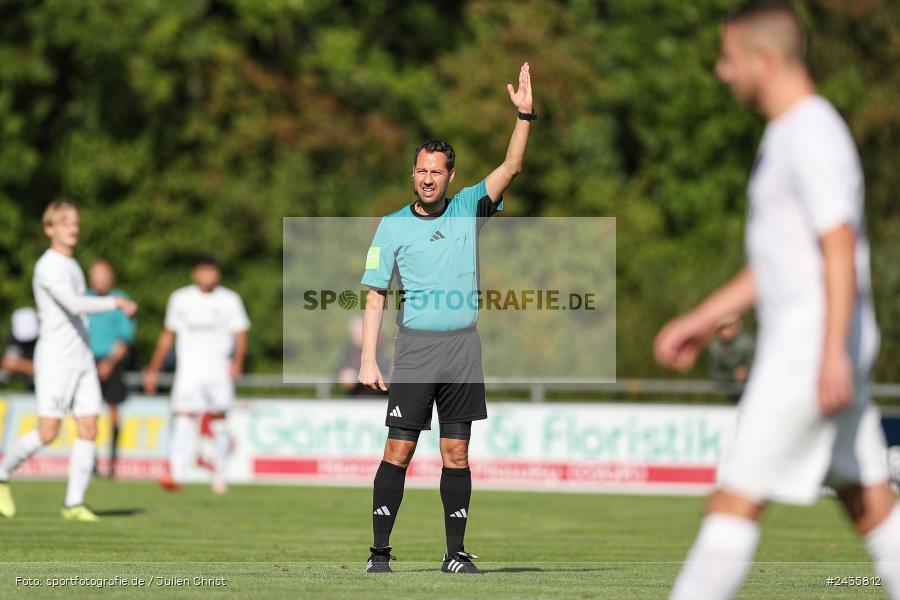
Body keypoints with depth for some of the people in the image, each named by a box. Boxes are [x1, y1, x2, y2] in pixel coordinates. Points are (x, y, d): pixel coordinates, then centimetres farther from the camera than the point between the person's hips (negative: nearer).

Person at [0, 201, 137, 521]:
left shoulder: (73, 266, 16)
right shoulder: (48, 267, -13)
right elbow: (74, 304, -27)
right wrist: (116, 302, -27)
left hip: (82, 359, 8)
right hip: (55, 360, -8)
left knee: (88, 429, -2)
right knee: (48, 433, -7)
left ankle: (74, 503, -1)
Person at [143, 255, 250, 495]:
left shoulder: (230, 300, 6)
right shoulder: (180, 299, 11)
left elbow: (240, 335, 1)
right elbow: (167, 335, 18)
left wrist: (237, 362, -18)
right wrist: (153, 369, 17)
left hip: (220, 372, 0)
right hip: (188, 372, 0)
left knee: (218, 420, 3)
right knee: (183, 419, -15)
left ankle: (219, 474, 22)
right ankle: (176, 476, -26)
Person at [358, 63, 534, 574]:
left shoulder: (468, 209, 7)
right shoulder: (393, 226, 2)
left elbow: (511, 168, -2)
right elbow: (376, 296, 2)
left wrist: (525, 116, -16)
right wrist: (368, 359, -5)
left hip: (464, 345, 2)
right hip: (415, 347, -2)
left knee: (457, 452, 4)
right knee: (399, 450, -6)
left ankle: (455, 552, 8)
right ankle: (380, 551, -2)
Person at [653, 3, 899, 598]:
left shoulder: (814, 135, -14)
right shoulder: (786, 134, 18)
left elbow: (840, 249, -21)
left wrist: (833, 355, -27)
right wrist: (703, 320, 24)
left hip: (814, 349, -10)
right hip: (794, 346, 10)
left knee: (737, 499, -9)